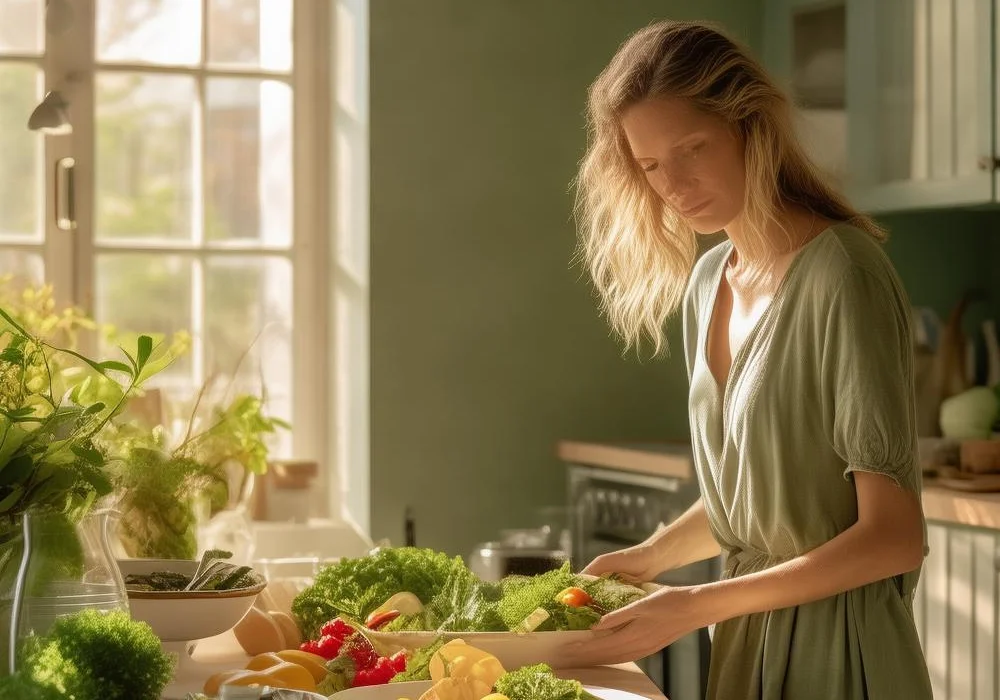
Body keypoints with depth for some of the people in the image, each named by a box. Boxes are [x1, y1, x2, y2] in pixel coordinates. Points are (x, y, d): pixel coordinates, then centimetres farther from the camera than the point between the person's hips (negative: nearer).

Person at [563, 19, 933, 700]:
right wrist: (653, 555, 2)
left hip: (839, 645, -7)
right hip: (745, 640, 7)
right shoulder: (705, 283, 5)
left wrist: (696, 606, -20)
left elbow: (893, 536, -20)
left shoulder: (843, 274, -18)